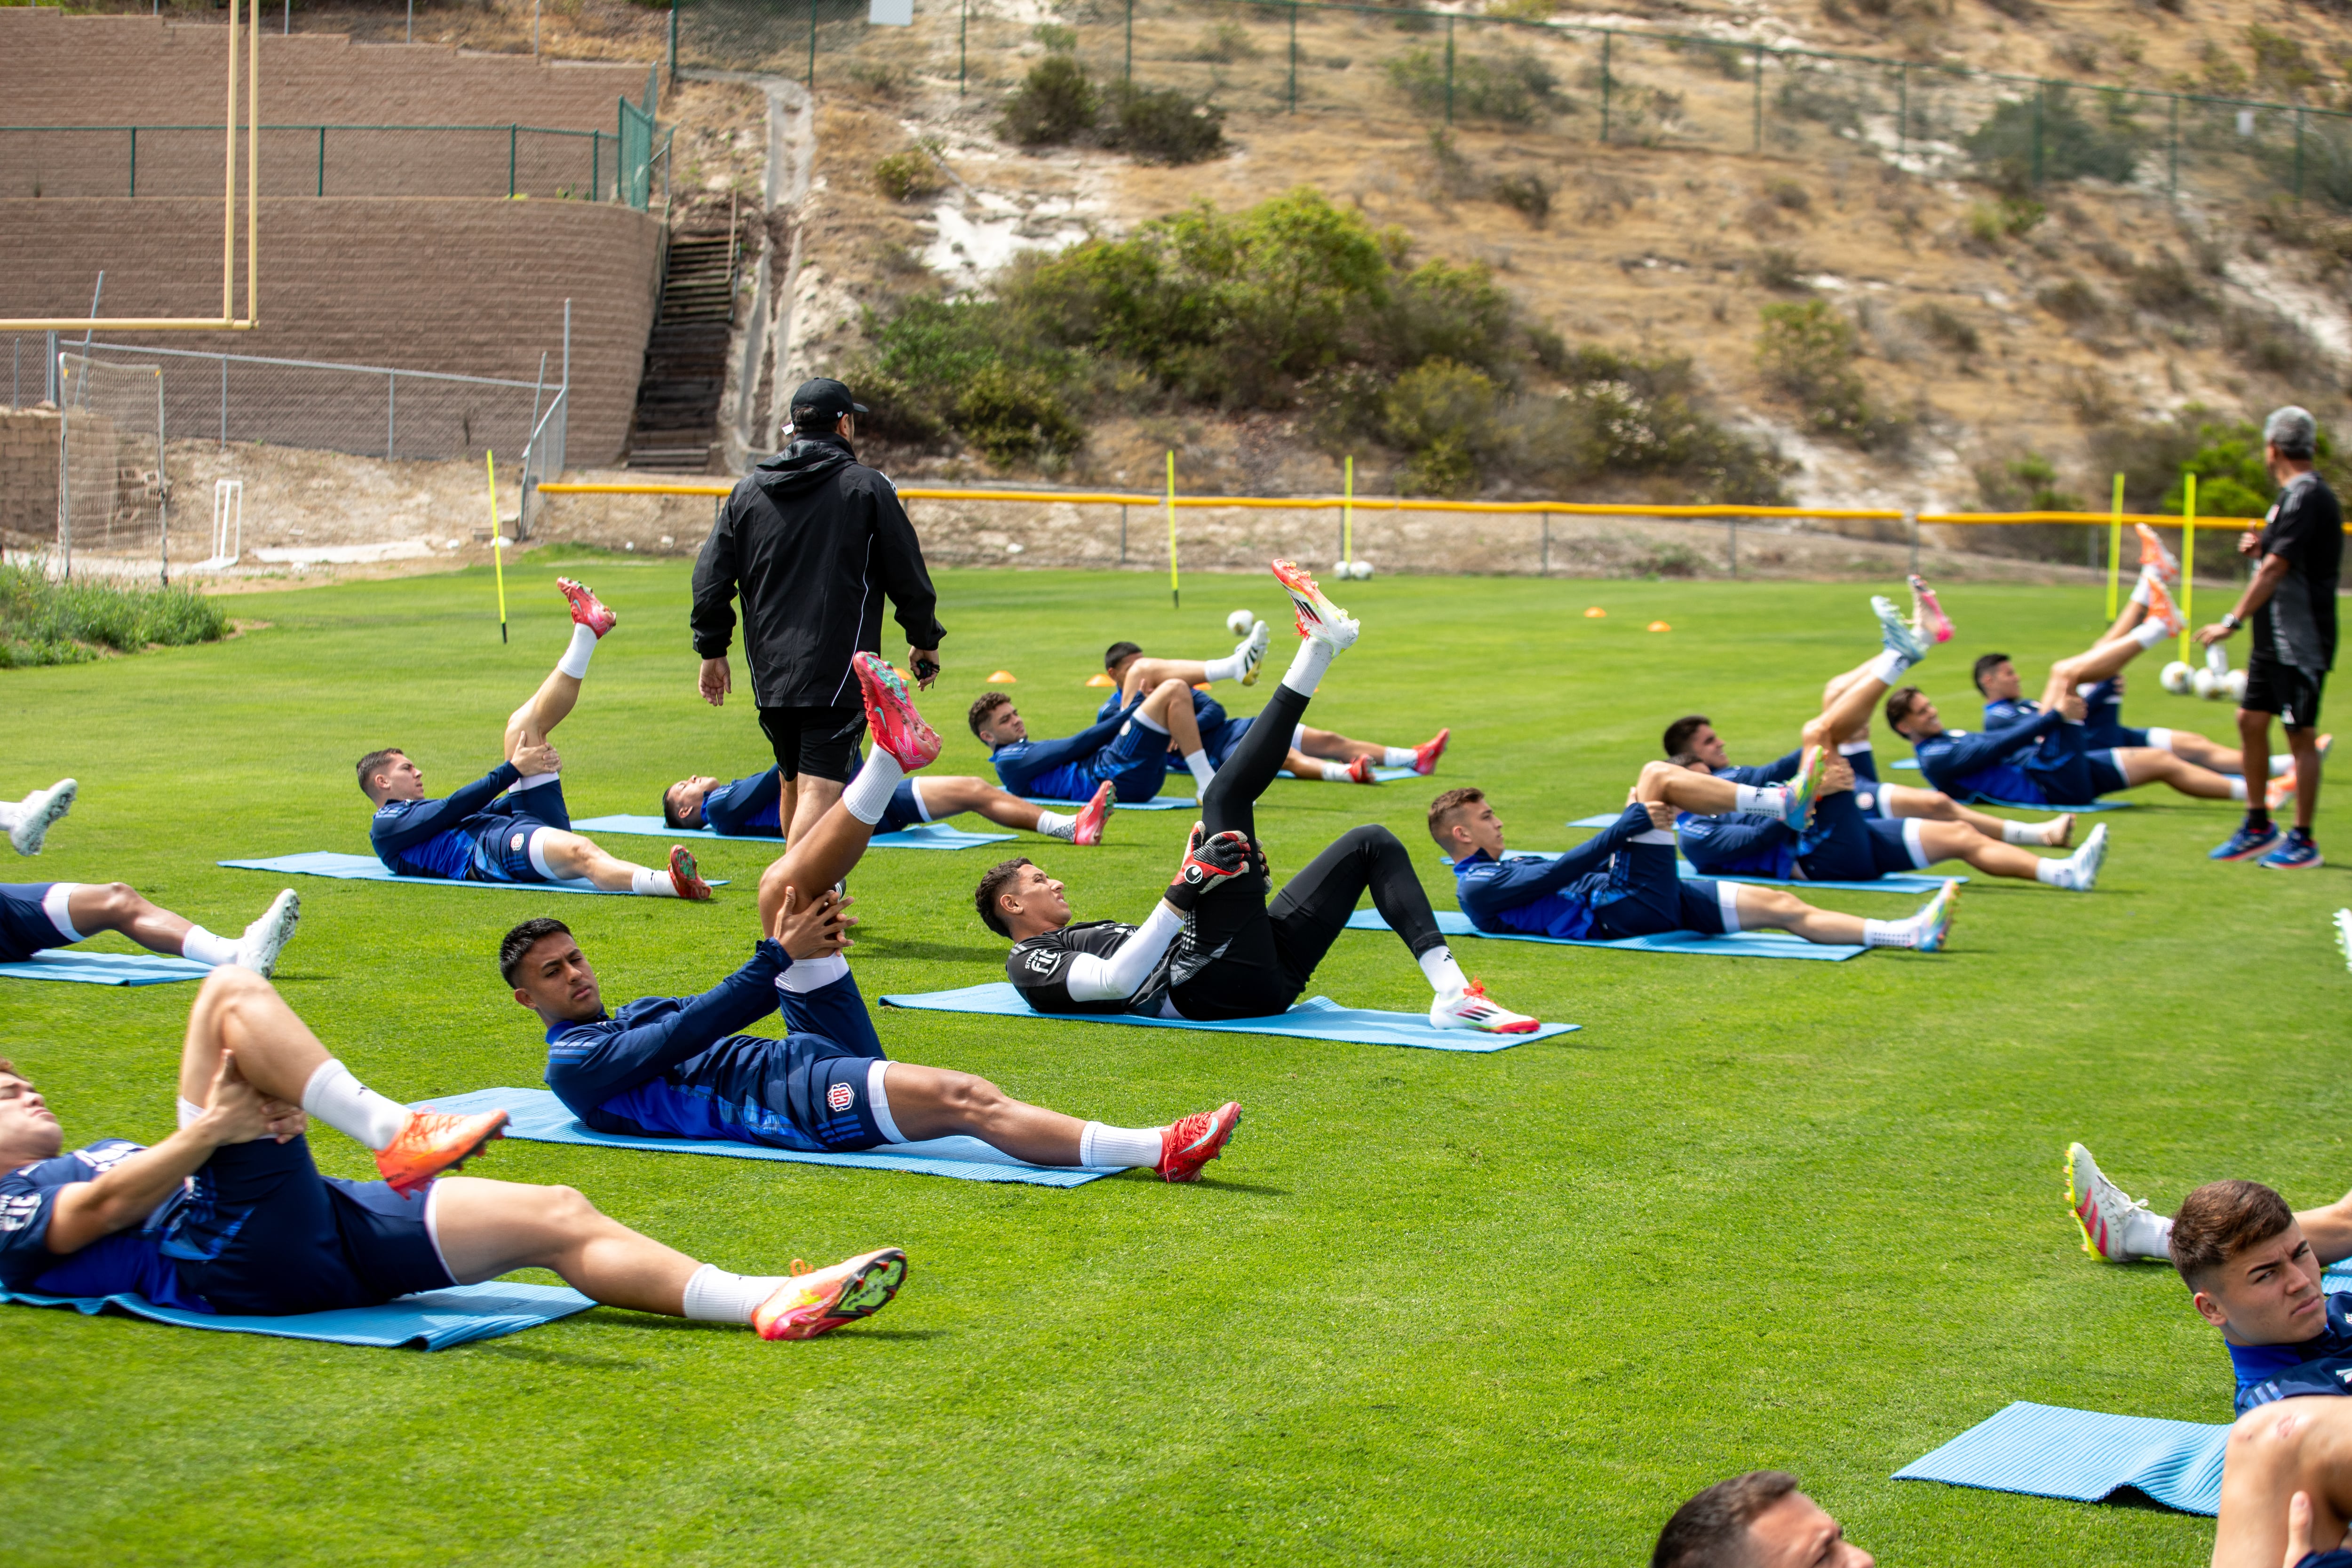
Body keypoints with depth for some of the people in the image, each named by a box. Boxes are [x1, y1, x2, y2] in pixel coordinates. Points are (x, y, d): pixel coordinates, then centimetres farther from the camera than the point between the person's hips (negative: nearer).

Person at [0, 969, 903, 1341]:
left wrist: (273, 1116, 3)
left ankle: (768, 1305, -17)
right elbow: (100, 1210, -9)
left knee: (556, 1217, -5)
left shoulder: (106, 1157, 39)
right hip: (230, 1254, -8)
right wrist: (210, 1133, -17)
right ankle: (398, 1134, -29)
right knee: (233, 997, -14)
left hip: (327, 1235, 8)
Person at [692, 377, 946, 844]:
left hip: (769, 671, 5)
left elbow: (711, 578, 10)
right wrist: (924, 640, 15)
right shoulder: (867, 487, -2)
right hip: (838, 672, -5)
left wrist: (713, 650, 18)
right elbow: (908, 574, 1)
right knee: (820, 786, -12)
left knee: (793, 782, 21)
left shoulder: (748, 491, 11)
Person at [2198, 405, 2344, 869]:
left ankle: (2303, 841, 2)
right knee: (2251, 720, 12)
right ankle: (2257, 826, 21)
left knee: (2301, 736, -4)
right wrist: (2259, 548, 5)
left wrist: (2233, 621, -21)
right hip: (2274, 639, 10)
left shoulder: (2307, 497, -17)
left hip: (2301, 644, -10)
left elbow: (2275, 569, -22)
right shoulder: (2294, 495, 14)